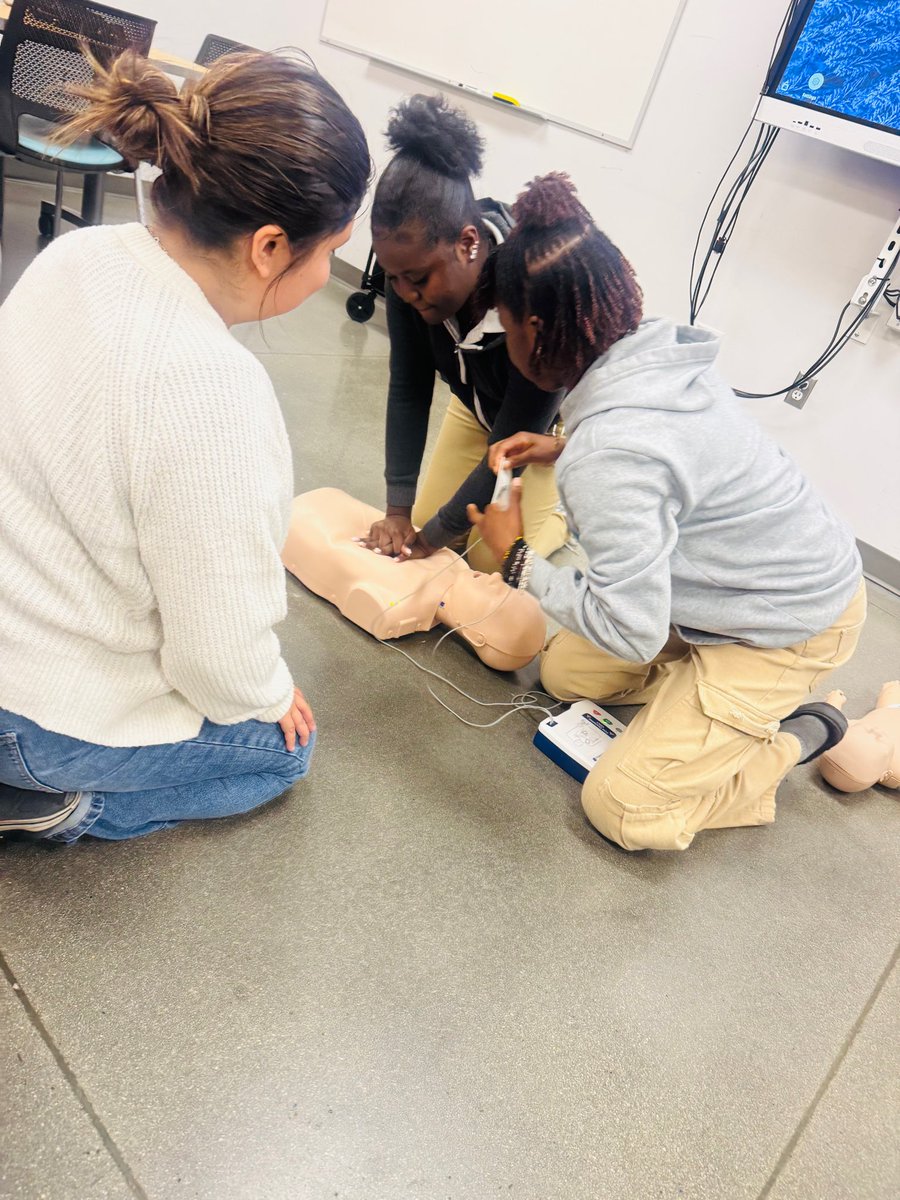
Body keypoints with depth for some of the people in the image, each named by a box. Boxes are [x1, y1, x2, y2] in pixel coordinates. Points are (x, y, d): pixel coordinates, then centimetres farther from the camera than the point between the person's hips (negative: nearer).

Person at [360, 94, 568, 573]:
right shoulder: (413, 267, -27)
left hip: (551, 421, -5)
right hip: (479, 405, 5)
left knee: (491, 561, -5)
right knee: (429, 518, 6)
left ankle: (567, 511, 21)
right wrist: (398, 510, -21)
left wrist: (434, 535, -27)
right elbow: (408, 390, -19)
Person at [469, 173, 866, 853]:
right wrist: (563, 452, 1)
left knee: (621, 809, -1)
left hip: (791, 631, -8)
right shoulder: (660, 352, -8)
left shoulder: (607, 455, -35)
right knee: (564, 674, 14)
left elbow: (628, 632, -29)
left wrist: (518, 557, -16)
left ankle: (796, 738, 12)